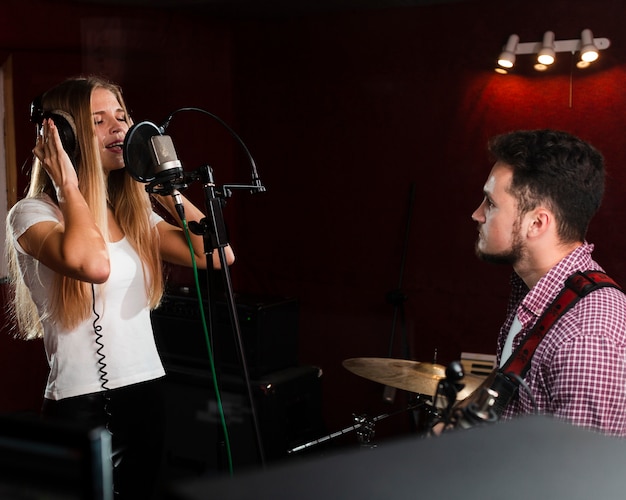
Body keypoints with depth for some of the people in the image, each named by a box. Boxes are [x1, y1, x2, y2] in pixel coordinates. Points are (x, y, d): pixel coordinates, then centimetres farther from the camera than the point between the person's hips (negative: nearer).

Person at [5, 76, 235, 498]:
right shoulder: (31, 215, -10)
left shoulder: (137, 214, 9)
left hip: (148, 392, 6)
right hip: (79, 404, -6)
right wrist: (68, 185, -18)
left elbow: (218, 254, -3)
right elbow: (93, 265, -32)